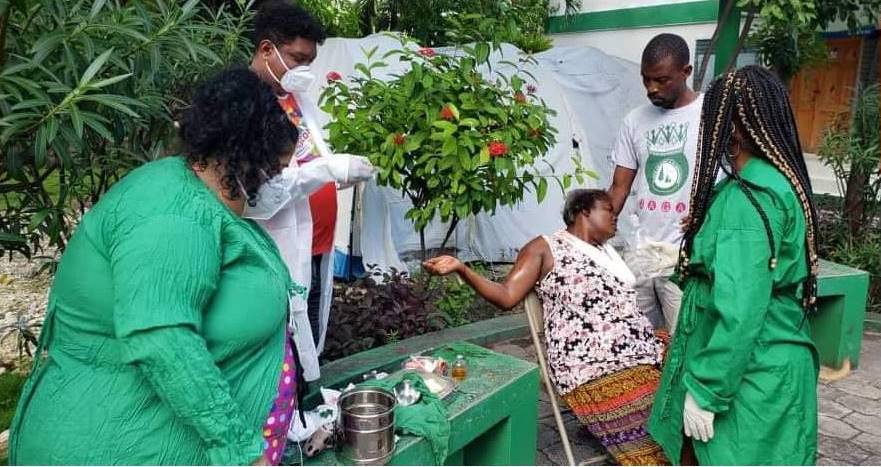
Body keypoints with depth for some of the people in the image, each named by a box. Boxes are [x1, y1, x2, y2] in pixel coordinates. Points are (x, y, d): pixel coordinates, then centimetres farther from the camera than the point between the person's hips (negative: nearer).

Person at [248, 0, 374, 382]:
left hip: (316, 253, 8)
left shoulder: (299, 96, 12)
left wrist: (343, 171, 0)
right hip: (281, 261, -8)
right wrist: (328, 169, -26)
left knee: (310, 355, 19)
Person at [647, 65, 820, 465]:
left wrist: (705, 391, -20)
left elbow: (739, 310, -26)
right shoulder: (781, 181, 8)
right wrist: (683, 263, 26)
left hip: (748, 376, -9)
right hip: (771, 365, 9)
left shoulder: (746, 198, -23)